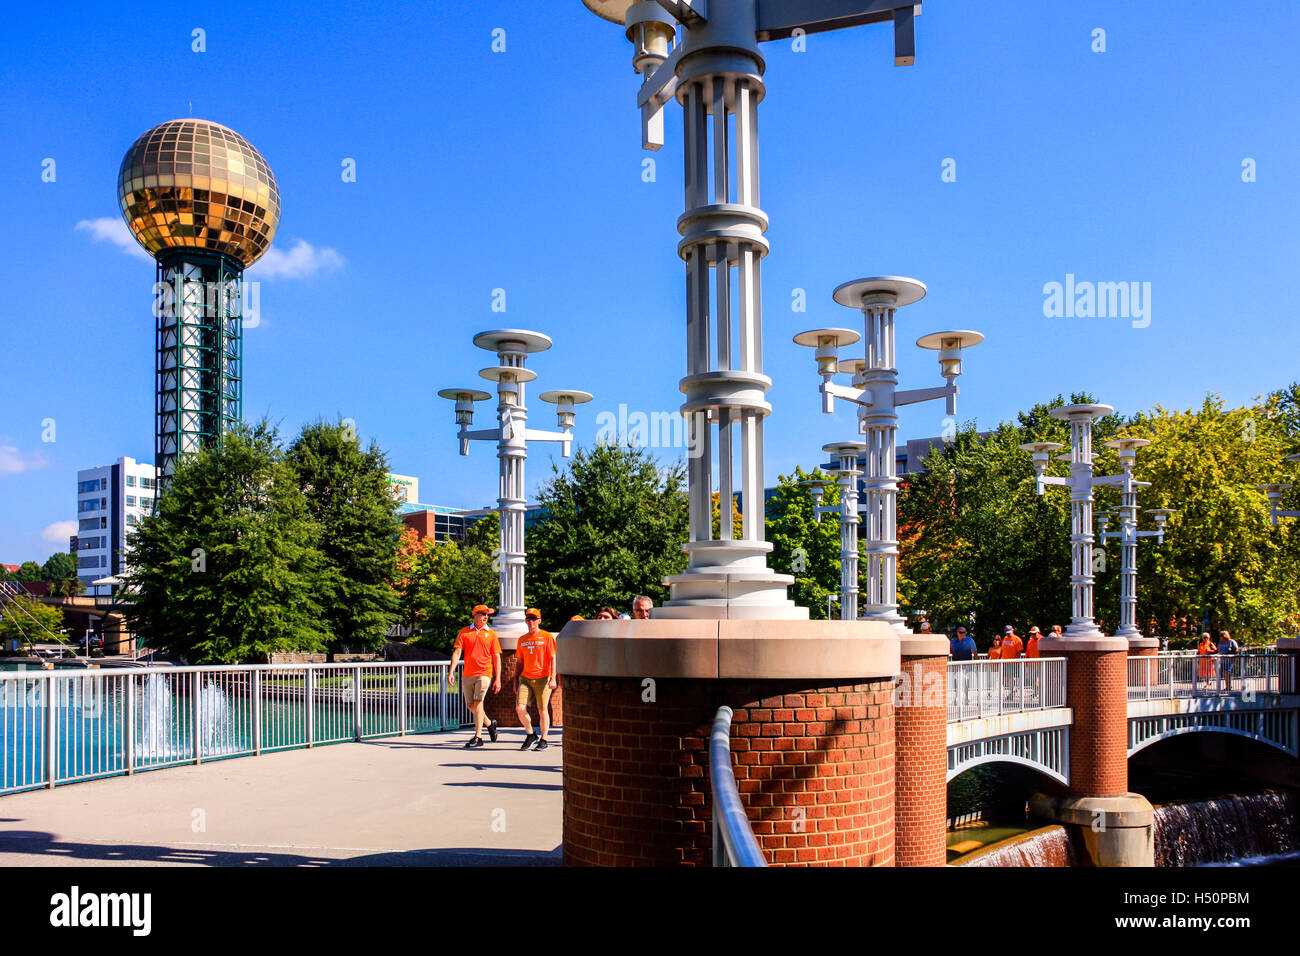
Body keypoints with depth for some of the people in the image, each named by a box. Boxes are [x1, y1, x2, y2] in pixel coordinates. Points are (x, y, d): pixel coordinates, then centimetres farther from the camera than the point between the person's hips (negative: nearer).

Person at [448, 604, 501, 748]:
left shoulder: (491, 634, 6)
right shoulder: (464, 632, 9)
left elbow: (497, 658, 4)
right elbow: (457, 652, 3)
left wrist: (498, 679, -2)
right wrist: (451, 671, -10)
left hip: (484, 673, -3)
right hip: (467, 674, 3)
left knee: (478, 702, -13)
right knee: (470, 705, 8)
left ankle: (478, 737, -10)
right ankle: (489, 724, 32)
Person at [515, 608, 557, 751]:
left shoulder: (547, 637, 0)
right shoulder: (522, 639, 14)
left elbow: (553, 658, -4)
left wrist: (553, 678, -12)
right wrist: (516, 680, 15)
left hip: (542, 678, -4)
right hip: (525, 678, 4)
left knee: (542, 710, 0)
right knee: (520, 708, -9)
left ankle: (543, 740, 13)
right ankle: (530, 735, 11)